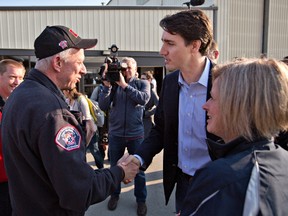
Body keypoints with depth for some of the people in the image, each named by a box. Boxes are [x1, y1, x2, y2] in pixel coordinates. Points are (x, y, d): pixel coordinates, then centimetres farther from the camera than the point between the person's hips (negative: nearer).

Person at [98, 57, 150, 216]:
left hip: (136, 134, -1)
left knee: (139, 168, 11)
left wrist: (124, 85, -22)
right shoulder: (114, 83, 1)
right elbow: (103, 106, -7)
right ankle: (115, 194, 39)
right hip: (115, 134, 1)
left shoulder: (142, 83, 2)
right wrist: (107, 86, -17)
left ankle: (141, 199, 30)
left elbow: (144, 99, -19)